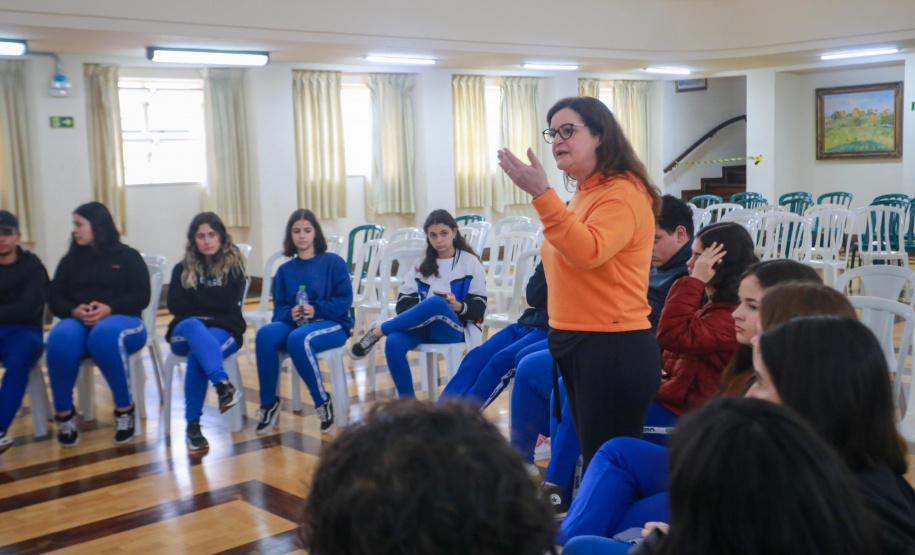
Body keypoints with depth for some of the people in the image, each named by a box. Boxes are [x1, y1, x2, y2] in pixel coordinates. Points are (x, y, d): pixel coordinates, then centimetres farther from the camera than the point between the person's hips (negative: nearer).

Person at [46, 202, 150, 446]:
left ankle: (124, 409, -25)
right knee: (60, 338, -35)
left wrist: (110, 308, -18)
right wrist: (73, 311, -13)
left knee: (105, 335, -41)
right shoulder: (70, 260, 21)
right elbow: (54, 297, 11)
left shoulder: (127, 256, 10)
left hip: (120, 320, -3)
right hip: (78, 322, 3)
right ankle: (63, 412, -19)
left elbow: (142, 297, -1)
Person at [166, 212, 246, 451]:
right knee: (194, 326, -38)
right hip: (185, 330, 1)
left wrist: (196, 297, 0)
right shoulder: (182, 269, 14)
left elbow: (228, 302, -7)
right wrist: (211, 301, -5)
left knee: (198, 353, -36)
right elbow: (175, 305, 0)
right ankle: (223, 384, -59)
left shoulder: (234, 265, 9)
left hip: (224, 330, -1)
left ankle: (193, 424, -39)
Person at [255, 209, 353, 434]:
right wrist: (290, 314, -14)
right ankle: (268, 402, -16)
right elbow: (279, 308, 10)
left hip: (332, 324, -4)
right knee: (265, 334, -29)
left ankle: (323, 402, -19)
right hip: (294, 323, 4)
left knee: (298, 338, -37)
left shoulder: (334, 262, 4)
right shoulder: (284, 270, 16)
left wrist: (317, 310, -20)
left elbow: (345, 300, -4)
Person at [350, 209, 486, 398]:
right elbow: (403, 302, 10)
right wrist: (417, 313, -13)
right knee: (394, 343, -32)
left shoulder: (470, 263, 10)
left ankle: (377, 332, -21)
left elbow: (479, 307, 2)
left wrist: (458, 306, -18)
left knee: (436, 302, -38)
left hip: (455, 329, -3)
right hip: (422, 325, 3)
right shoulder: (421, 265, 20)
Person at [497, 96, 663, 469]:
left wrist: (542, 193, -31)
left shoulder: (622, 193, -13)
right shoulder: (584, 193, 15)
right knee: (590, 457, 18)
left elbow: (587, 252, -29)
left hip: (614, 350, -10)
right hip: (575, 346, 10)